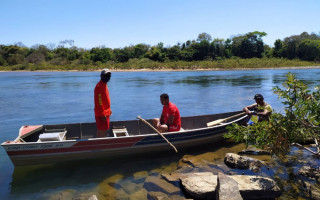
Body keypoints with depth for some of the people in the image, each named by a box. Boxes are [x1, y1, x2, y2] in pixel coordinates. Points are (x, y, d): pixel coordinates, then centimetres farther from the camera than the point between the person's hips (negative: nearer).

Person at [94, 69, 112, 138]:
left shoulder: (104, 85, 14)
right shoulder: (99, 86, -18)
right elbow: (99, 101, -22)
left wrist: (109, 110, 21)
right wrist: (102, 114, -23)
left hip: (105, 112, 10)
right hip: (101, 114, -10)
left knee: (105, 129, 18)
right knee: (101, 131, -3)